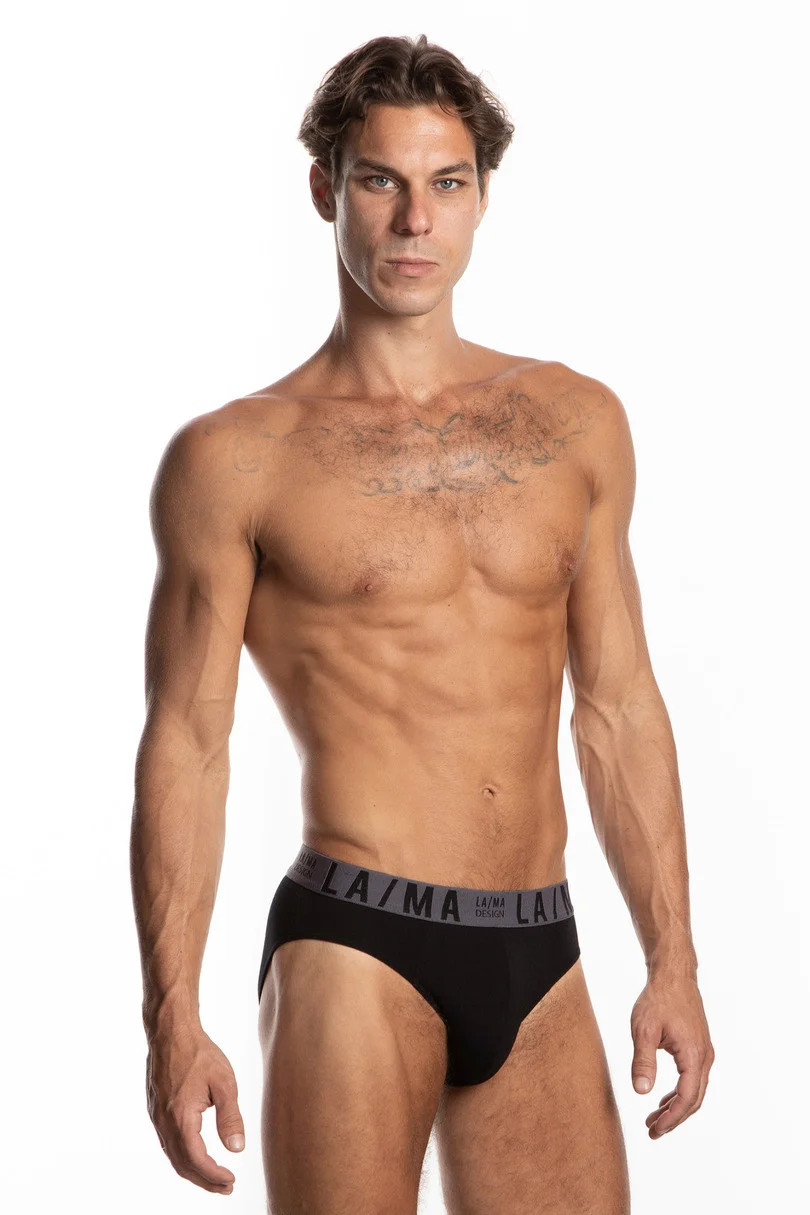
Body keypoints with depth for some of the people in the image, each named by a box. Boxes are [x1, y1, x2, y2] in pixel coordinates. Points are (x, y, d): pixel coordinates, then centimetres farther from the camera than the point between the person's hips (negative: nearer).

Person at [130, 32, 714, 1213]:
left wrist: (673, 961, 9)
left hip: (543, 961, 4)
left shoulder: (576, 422, 11)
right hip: (356, 943, -4)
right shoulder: (233, 459, 0)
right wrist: (172, 1014, -7)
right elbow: (185, 747, -1)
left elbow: (619, 710, 13)